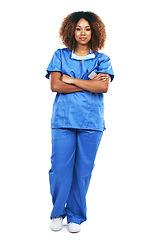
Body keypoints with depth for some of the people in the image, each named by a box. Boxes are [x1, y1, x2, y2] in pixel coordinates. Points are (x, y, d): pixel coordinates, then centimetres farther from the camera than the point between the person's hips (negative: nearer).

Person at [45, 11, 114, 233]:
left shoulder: (102, 59, 11)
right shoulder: (60, 55, 11)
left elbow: (103, 87, -6)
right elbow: (55, 85, -4)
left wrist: (71, 80, -5)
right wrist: (89, 83, -6)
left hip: (91, 122, 1)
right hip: (63, 119, 0)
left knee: (83, 170, 3)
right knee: (60, 167, -3)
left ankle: (76, 216, 20)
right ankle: (57, 212, 20)